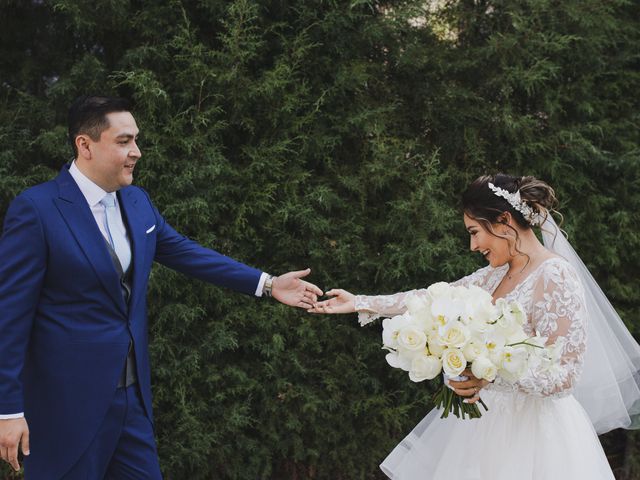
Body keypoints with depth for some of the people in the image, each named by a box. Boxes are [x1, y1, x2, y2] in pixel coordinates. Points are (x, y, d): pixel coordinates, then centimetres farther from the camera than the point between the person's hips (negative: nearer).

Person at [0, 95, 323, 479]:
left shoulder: (137, 201, 7)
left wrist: (266, 285, 11)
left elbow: (186, 253, 17)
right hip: (67, 400, -7)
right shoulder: (36, 209, -15)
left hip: (132, 391, 7)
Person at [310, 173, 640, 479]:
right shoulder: (496, 275, 7)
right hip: (494, 419, 8)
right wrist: (360, 304, 13)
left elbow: (564, 376, -21)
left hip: (535, 430, -8)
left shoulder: (556, 277, -18)